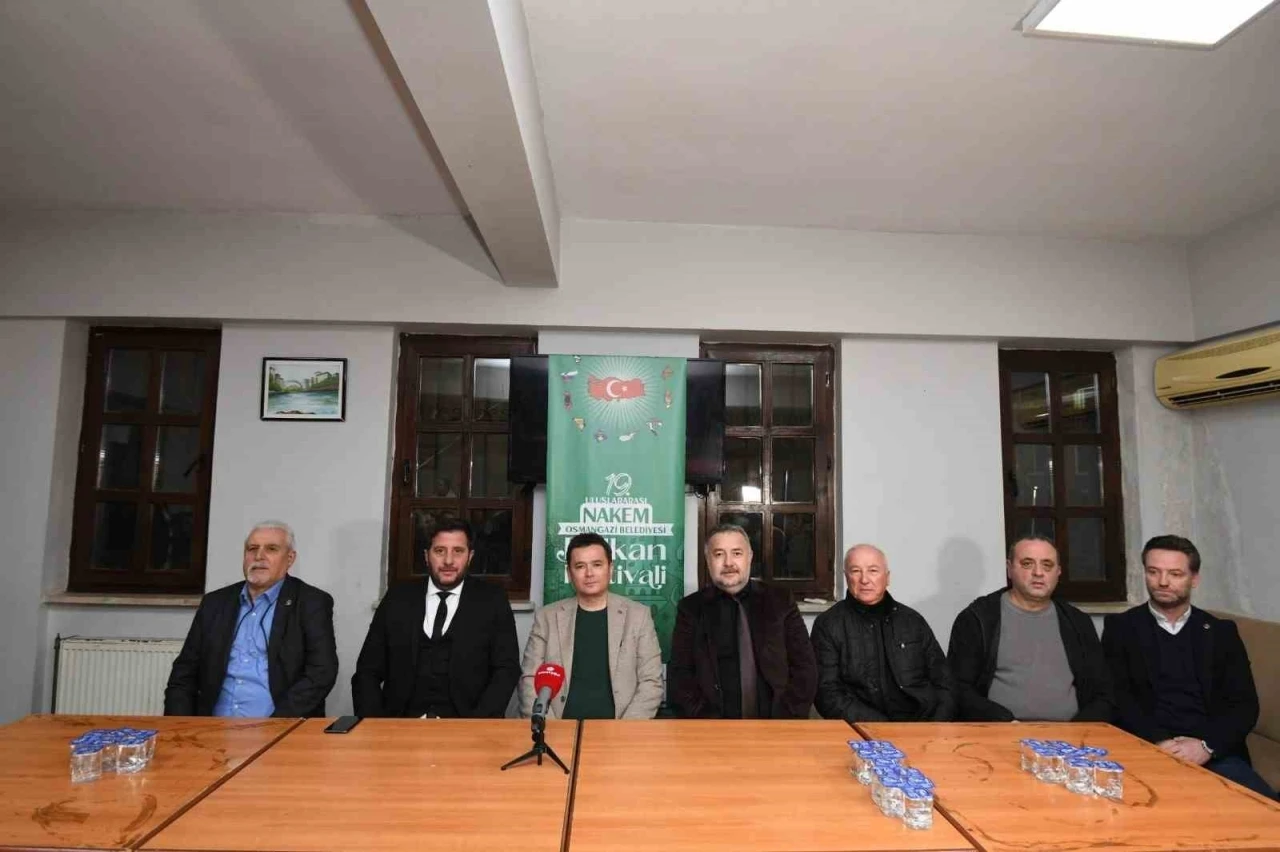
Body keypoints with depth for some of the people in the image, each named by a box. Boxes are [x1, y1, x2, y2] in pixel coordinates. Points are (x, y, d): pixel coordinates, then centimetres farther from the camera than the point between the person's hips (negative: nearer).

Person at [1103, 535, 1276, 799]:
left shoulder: (1222, 632, 13)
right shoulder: (1120, 627, 5)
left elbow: (1245, 704, 5)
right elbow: (1117, 697, -1)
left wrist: (1207, 745, -11)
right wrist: (1159, 742, -16)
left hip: (1216, 754, 3)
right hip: (1146, 750, -3)